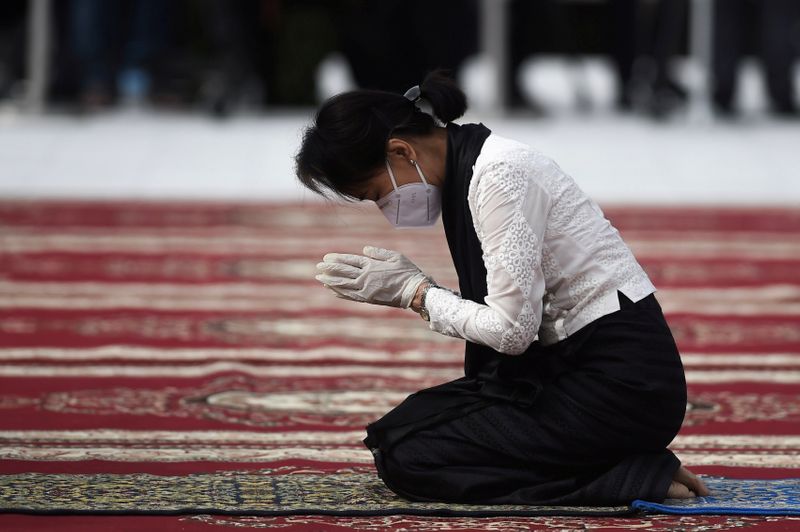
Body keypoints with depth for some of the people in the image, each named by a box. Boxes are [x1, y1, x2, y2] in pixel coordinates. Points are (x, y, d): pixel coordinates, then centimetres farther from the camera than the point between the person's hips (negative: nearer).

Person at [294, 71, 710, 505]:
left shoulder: (499, 174, -19)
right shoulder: (464, 171, 10)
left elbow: (512, 328, -21)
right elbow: (501, 313, 13)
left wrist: (414, 290, -8)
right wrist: (401, 289, 0)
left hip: (621, 382, -10)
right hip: (572, 360, 10)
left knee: (408, 459, -12)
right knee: (396, 431, 7)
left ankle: (630, 477, -9)